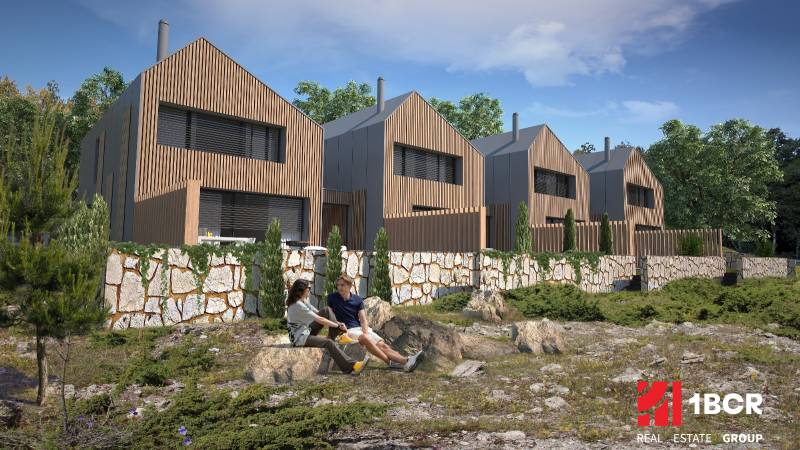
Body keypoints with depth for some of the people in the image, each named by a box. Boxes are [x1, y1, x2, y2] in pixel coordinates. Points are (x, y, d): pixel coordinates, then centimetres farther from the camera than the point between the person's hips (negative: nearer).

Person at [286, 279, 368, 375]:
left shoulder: (303, 301, 5)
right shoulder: (298, 306, -24)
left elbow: (318, 313, 6)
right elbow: (319, 320, -23)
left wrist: (337, 323, -4)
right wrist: (338, 325, -17)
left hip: (307, 330, 10)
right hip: (300, 338, -10)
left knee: (327, 310, -2)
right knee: (329, 343, -29)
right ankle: (351, 367, -29)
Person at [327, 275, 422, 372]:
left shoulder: (357, 300, 8)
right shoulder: (332, 298, 2)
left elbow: (363, 319, 1)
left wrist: (365, 334, -18)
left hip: (361, 328, 4)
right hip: (347, 331, -4)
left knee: (382, 344, -18)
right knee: (366, 339, -34)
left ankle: (405, 361, -36)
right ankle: (390, 362, -42)